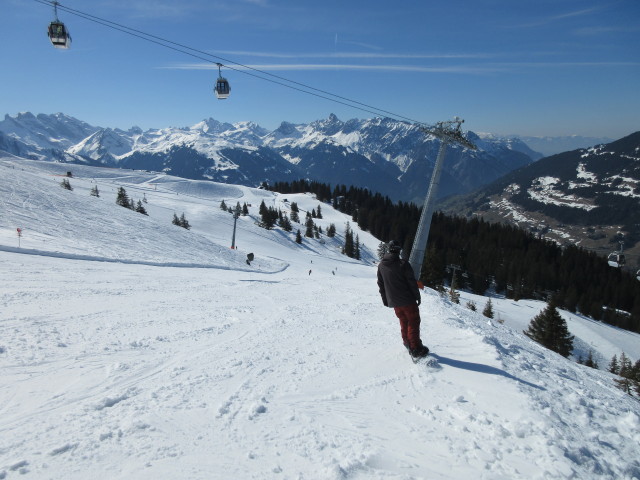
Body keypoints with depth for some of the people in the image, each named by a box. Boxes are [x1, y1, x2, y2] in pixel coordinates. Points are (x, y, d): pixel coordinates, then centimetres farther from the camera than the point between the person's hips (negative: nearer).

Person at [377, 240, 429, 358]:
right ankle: (415, 348, 0)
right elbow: (412, 282, -12)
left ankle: (407, 344, 26)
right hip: (407, 300, -5)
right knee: (413, 322, 3)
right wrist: (417, 296, -1)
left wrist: (385, 300, 17)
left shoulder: (381, 265, 3)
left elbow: (380, 284, 10)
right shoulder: (403, 264, -14)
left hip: (393, 301, 5)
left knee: (403, 322, 20)